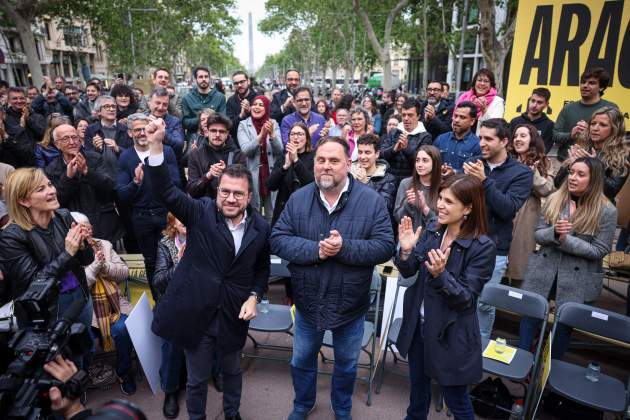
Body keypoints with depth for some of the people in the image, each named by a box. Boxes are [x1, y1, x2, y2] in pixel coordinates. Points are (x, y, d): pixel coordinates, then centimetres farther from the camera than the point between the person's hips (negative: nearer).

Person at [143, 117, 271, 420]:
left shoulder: (260, 228, -5)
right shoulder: (201, 213, -11)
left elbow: (263, 268, 8)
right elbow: (165, 191, -24)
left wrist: (254, 297, -7)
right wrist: (156, 145, -35)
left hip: (233, 315, 2)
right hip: (196, 313, -2)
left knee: (232, 371, 26)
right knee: (196, 379, 17)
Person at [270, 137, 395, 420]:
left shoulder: (372, 200, -13)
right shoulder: (298, 199, -8)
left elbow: (385, 246, -17)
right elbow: (278, 240, -12)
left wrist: (344, 247, -30)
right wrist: (315, 249, -27)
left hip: (350, 303, -1)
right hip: (308, 301, 2)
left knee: (346, 364, 23)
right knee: (301, 361, 23)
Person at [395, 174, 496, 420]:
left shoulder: (483, 247, -20)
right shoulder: (432, 230, -4)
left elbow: (466, 298, -20)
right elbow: (409, 273, 1)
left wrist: (440, 274, -36)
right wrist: (406, 251, -19)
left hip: (451, 334, -5)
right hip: (418, 324, 5)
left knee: (456, 400, 15)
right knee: (418, 384, 27)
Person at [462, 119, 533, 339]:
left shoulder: (521, 173, -3)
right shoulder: (472, 164, 6)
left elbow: (508, 209, -16)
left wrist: (484, 181, -24)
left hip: (493, 249, -3)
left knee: (484, 303, 6)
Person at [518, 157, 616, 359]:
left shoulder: (606, 211, -8)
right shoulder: (554, 199, 0)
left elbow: (599, 250, -11)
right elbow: (538, 234, 1)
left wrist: (565, 239, -20)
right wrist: (554, 232, -20)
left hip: (578, 279, -2)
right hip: (544, 271, 2)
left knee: (564, 324, 12)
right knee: (529, 314, 6)